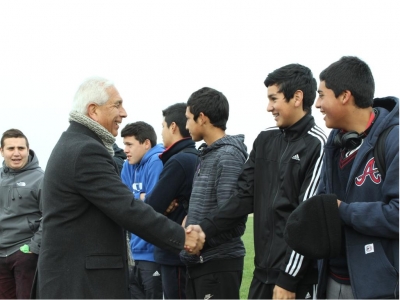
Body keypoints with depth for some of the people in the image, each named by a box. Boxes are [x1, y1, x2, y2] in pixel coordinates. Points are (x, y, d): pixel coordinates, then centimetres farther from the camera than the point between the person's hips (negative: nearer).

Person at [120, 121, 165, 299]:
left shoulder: (156, 162, -15)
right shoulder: (129, 165, 11)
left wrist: (132, 198, -6)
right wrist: (139, 197, -8)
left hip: (154, 253, -9)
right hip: (137, 251, 9)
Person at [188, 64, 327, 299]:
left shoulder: (318, 146, -11)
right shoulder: (265, 140, 10)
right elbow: (246, 195, 9)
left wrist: (288, 278, -15)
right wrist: (206, 228, -4)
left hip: (300, 275, -6)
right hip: (264, 269, 6)